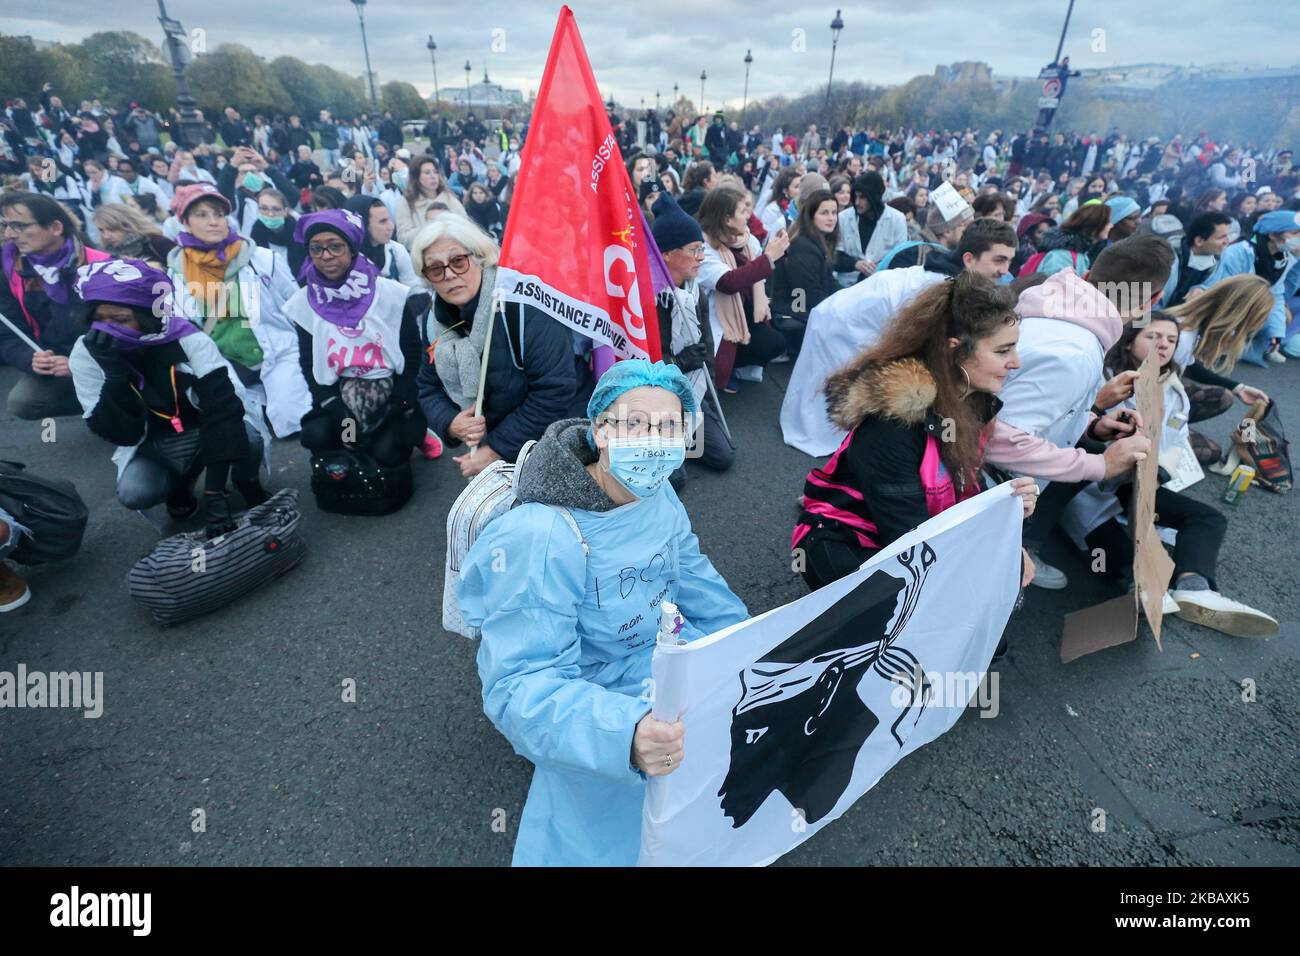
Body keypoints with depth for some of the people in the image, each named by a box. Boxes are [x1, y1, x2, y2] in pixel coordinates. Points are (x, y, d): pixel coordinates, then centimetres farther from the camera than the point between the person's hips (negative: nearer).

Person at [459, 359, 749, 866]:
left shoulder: (657, 494, -8)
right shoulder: (540, 540, -33)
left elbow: (694, 580, 6)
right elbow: (522, 686, -34)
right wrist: (624, 735, -50)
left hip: (670, 657, 7)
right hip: (599, 709, -6)